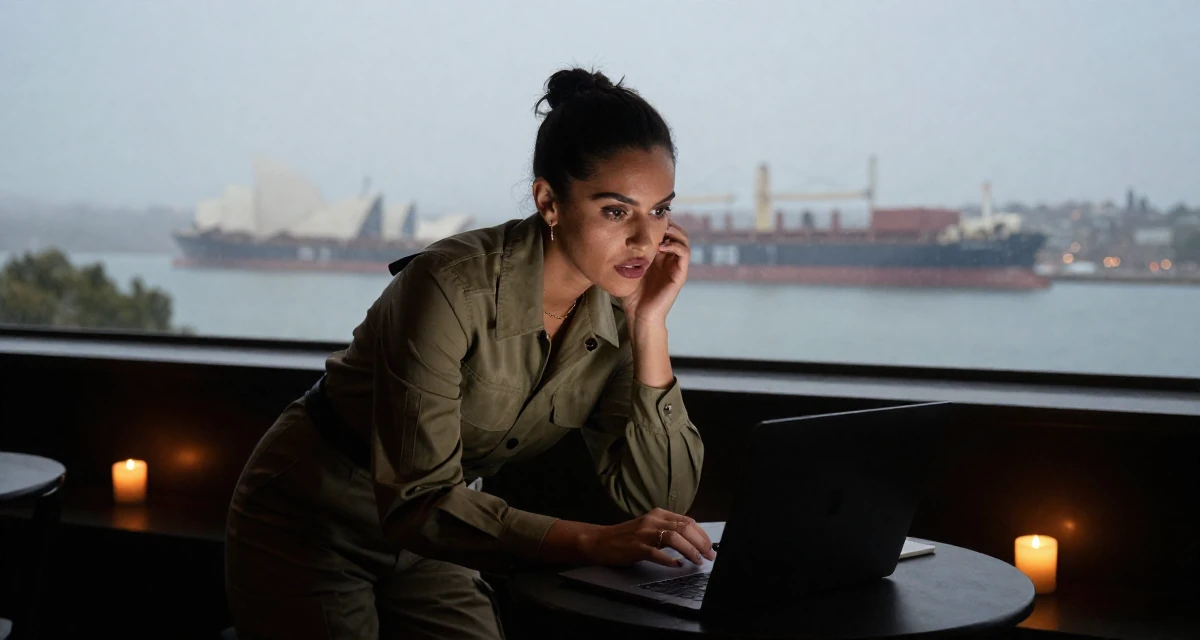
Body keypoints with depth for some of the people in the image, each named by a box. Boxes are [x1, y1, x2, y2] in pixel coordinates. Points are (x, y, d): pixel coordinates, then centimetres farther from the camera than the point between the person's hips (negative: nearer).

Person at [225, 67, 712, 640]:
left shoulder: (616, 312, -11)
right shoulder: (454, 288, -29)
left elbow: (660, 500, -15)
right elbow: (419, 501, -31)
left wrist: (651, 325, -22)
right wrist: (590, 542, -39)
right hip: (310, 523, -5)